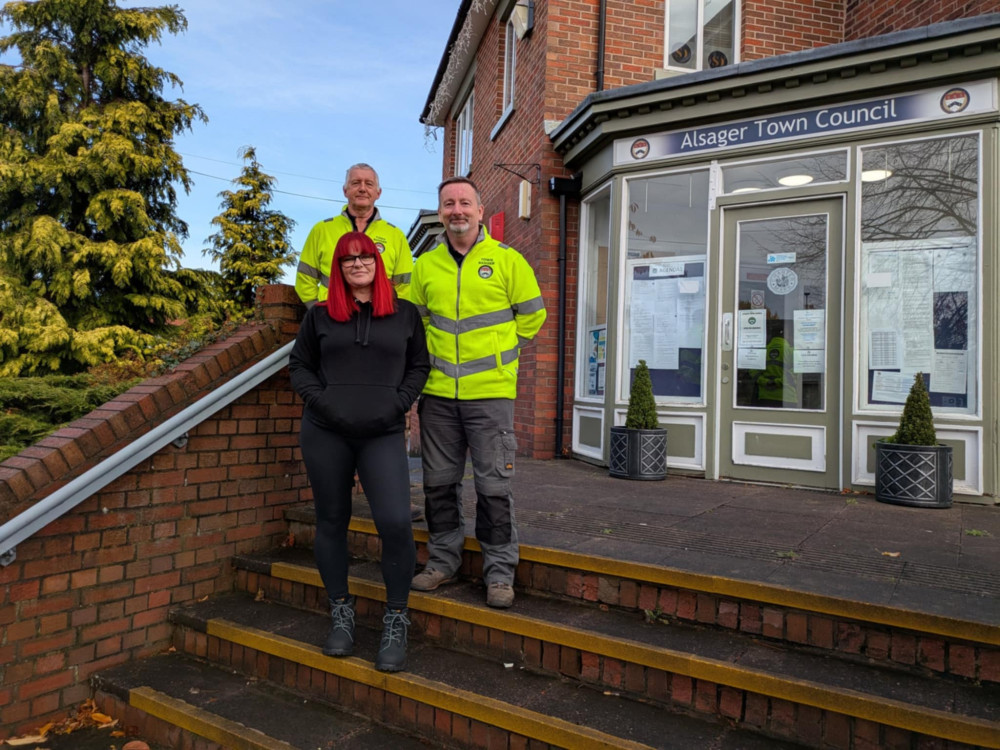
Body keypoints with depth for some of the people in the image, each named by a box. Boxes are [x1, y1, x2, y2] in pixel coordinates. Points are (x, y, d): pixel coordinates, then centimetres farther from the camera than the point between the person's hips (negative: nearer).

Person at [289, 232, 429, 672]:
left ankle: (395, 623, 4)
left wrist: (398, 404, -4)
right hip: (325, 432, 2)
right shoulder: (319, 316, 11)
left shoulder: (404, 314, 10)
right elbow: (299, 366, 11)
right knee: (331, 521, 9)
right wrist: (321, 401, -5)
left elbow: (419, 366, 11)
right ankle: (341, 614, 27)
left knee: (395, 522, -14)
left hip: (383, 434, -1)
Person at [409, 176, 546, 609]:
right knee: (439, 481, 11)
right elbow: (415, 318, 22)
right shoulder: (425, 266, 8)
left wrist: (497, 351, 9)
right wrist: (433, 354, 13)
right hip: (437, 393, 4)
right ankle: (443, 560, 28)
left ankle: (499, 571, 15)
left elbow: (532, 315, 8)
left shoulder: (507, 260, -1)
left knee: (493, 484, 1)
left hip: (490, 393, -3)